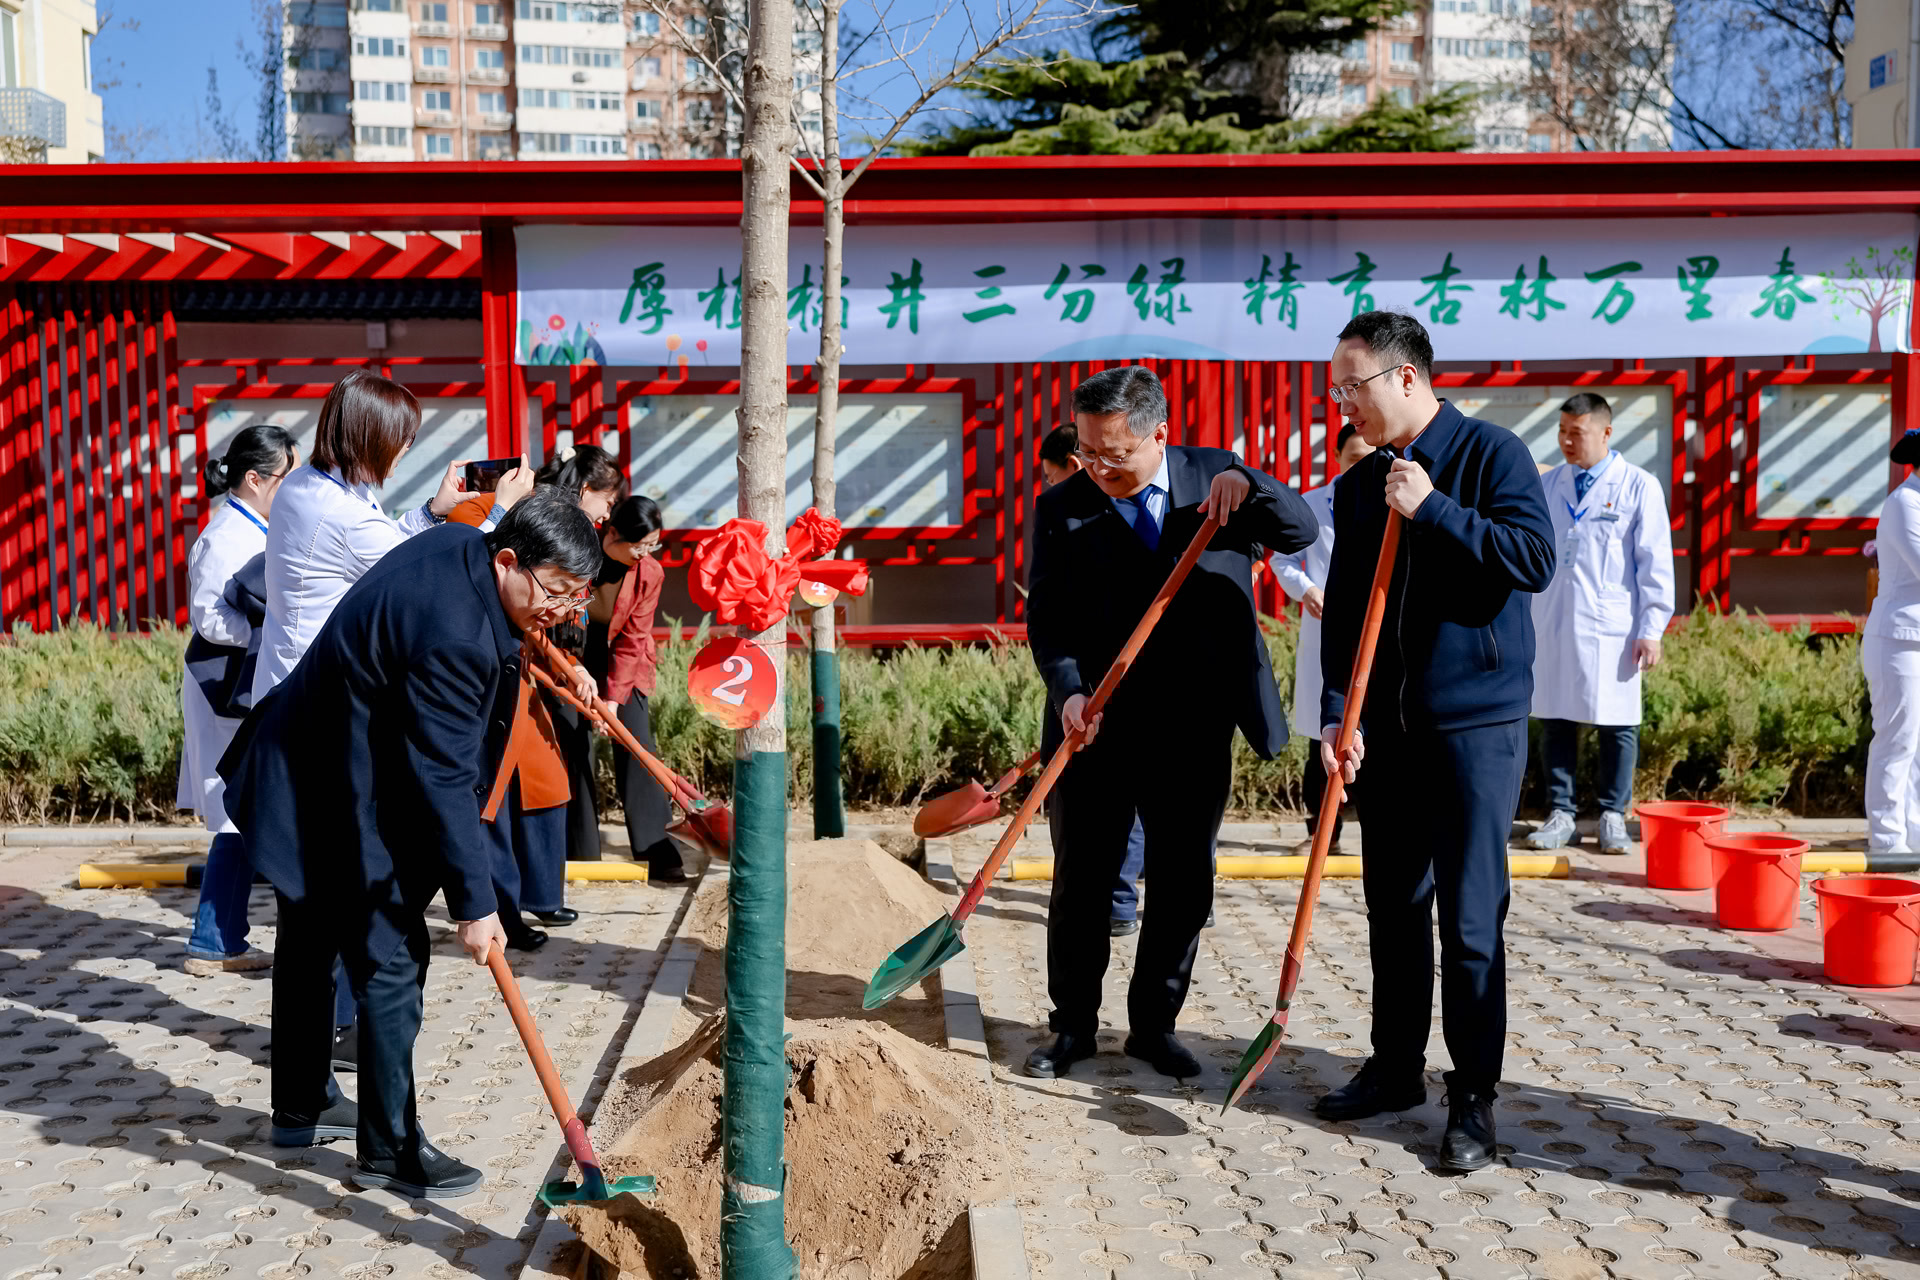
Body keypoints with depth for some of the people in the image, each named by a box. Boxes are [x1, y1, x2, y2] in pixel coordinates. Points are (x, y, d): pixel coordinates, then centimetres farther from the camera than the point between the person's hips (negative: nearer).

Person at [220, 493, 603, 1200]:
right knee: (391, 963, -4)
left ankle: (301, 1106, 39)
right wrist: (474, 902, -23)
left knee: (311, 948, 22)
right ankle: (388, 1149, 8)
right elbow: (444, 781, -29)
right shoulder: (453, 635, -32)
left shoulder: (459, 546, -4)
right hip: (341, 808, -11)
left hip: (303, 780, 11)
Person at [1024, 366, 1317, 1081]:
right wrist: (1068, 691, -22)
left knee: (1183, 887, 9)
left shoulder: (1214, 475, 2)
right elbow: (1046, 619, -5)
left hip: (1195, 732, 1)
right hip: (1097, 728, -1)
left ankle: (1154, 1024, 25)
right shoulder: (1061, 508, -1)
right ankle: (1073, 1026, 23)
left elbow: (1301, 532, -5)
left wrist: (1247, 483, -22)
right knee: (1081, 886, 6)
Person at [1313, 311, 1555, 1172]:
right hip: (1386, 725, 6)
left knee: (1469, 918, -4)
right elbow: (1342, 609, 9)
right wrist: (1337, 712, -1)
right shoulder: (1358, 486, 11)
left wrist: (1433, 511, -18)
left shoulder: (1490, 453, -6)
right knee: (1393, 906, 13)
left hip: (1475, 721, -6)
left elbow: (1535, 559, -18)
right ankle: (1397, 1068, 26)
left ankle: (1473, 1099, 6)